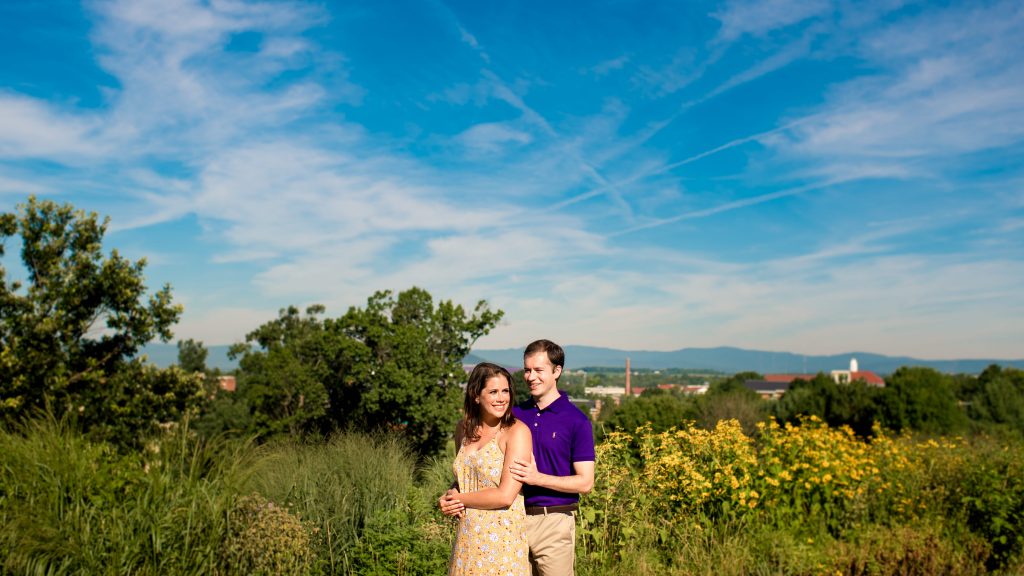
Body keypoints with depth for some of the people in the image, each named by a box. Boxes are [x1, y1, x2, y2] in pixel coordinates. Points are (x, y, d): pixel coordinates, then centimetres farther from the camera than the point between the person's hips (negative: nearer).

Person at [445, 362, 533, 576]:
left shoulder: (517, 431, -12)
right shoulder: (463, 429, 7)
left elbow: (505, 496, -17)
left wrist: (457, 499, -6)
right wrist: (451, 502, 1)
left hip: (502, 540, -5)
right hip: (467, 540, 5)